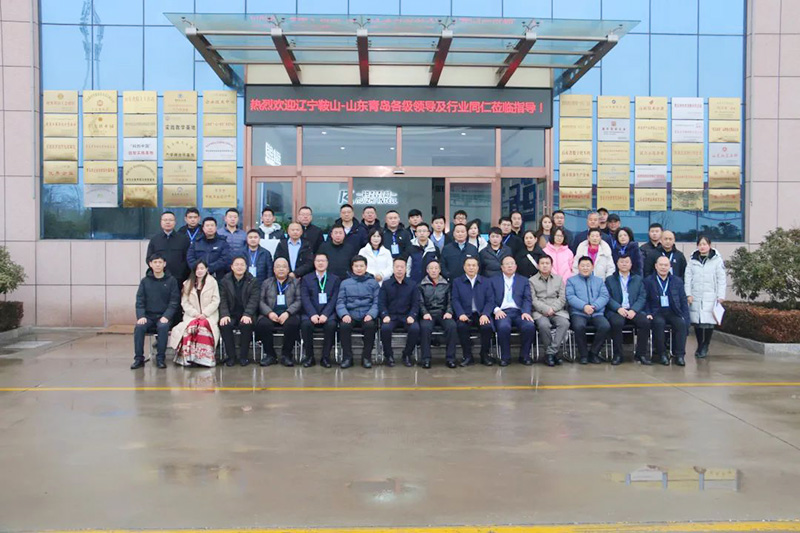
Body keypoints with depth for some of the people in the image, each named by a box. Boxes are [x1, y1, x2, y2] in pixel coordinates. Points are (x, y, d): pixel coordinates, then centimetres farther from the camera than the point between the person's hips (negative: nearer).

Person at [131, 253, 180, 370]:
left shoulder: (171, 281, 3)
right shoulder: (145, 281, 8)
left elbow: (174, 302, -2)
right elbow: (140, 301, 4)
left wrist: (166, 316, -16)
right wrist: (141, 316, -12)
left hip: (164, 316, -2)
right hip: (148, 315, 2)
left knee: (163, 327, -33)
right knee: (139, 327, -27)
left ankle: (160, 358, -21)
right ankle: (139, 359, -16)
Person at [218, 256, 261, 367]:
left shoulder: (253, 281, 5)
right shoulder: (225, 281, 10)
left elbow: (253, 300, -5)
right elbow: (223, 300, 1)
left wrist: (247, 315, -23)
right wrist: (224, 315, -18)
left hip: (246, 315, -1)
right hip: (231, 315, 1)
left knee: (246, 325, -33)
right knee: (224, 325, -30)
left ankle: (244, 356, -16)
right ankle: (231, 356, -15)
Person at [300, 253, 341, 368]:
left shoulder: (335, 279, 12)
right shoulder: (306, 279, 14)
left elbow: (334, 299, 1)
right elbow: (305, 299, 1)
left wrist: (325, 314, -15)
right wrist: (312, 314, -16)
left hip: (327, 313, -1)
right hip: (311, 313, 1)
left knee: (331, 324, -32)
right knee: (305, 324, -31)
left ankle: (325, 357, -18)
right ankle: (309, 357, -16)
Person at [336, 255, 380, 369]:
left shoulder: (373, 283, 15)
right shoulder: (345, 283, 16)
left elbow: (376, 302, 6)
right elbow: (340, 302, 8)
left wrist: (371, 314, -13)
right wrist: (344, 314, -13)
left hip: (367, 315, 0)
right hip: (350, 315, 1)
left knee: (370, 325, -33)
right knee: (344, 325, -31)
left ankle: (366, 356, -17)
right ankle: (347, 357, -17)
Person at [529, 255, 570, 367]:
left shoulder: (558, 279, 20)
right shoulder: (532, 281, 12)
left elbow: (562, 298, 10)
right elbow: (533, 300, 0)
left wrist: (553, 309, -7)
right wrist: (546, 309, -14)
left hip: (557, 310, 2)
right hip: (540, 312, -2)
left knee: (565, 323, -30)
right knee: (543, 325, -35)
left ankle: (550, 352, -24)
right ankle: (553, 352, -17)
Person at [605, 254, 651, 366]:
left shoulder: (638, 279, 20)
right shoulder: (610, 279, 15)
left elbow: (642, 298, 8)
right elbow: (608, 297, 2)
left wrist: (634, 310, -11)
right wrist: (619, 308, -16)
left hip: (634, 310, 2)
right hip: (616, 310, -2)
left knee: (645, 322, -28)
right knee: (617, 323, -35)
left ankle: (641, 353, -14)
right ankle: (617, 354, -20)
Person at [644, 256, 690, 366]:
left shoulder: (677, 281, 16)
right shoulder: (648, 281, 8)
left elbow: (683, 301, 13)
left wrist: (686, 318, 0)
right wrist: (648, 314, -14)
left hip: (673, 312, 2)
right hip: (656, 312, -2)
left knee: (682, 323, -28)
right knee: (659, 323, -34)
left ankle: (679, 354, -19)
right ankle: (661, 354, -21)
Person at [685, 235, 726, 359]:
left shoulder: (717, 260, 2)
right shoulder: (693, 260, 10)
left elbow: (722, 279, 0)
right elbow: (688, 278, 8)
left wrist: (721, 296, -5)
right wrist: (688, 294, -1)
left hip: (711, 297, -2)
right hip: (695, 297, 2)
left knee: (709, 321, -7)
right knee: (697, 321, 4)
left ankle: (705, 347, 7)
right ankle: (699, 346, 17)